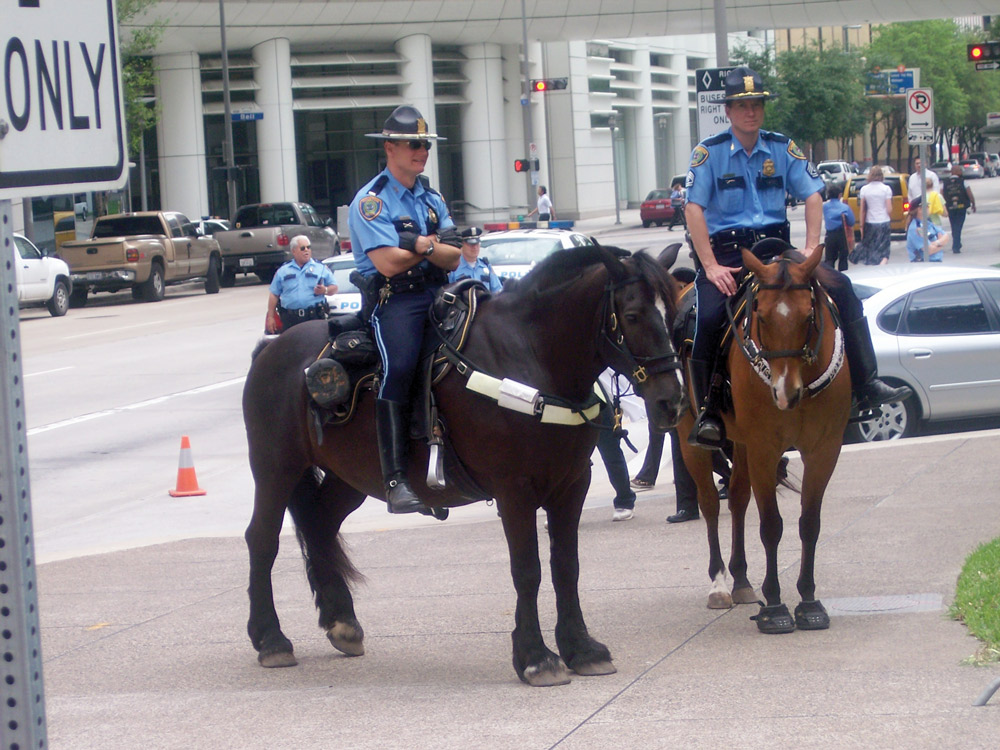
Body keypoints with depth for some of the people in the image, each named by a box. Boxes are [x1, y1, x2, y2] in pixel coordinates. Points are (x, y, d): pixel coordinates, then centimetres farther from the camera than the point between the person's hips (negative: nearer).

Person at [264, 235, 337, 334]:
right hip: (290, 320, 1)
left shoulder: (321, 268, 13)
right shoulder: (283, 271, 15)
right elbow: (274, 295, 14)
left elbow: (334, 288, 13)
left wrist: (325, 290, -10)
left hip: (315, 318, -1)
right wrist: (270, 317, 8)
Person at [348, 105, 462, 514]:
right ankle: (395, 480, -32)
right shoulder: (371, 201, -2)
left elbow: (455, 259, 9)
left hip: (437, 293, 7)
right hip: (393, 300, -7)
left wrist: (420, 245, -11)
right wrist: (435, 244, 0)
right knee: (398, 366, -31)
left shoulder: (432, 199, 20)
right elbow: (388, 263, -14)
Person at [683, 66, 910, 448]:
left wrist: (811, 249, -7)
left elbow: (812, 195, 7)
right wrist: (711, 267, -17)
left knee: (841, 288, -15)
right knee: (709, 317, -30)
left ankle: (866, 385, -10)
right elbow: (694, 208, -9)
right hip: (725, 249, -3)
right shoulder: (709, 152, -1)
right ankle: (708, 414, -20)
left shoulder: (783, 148, 9)